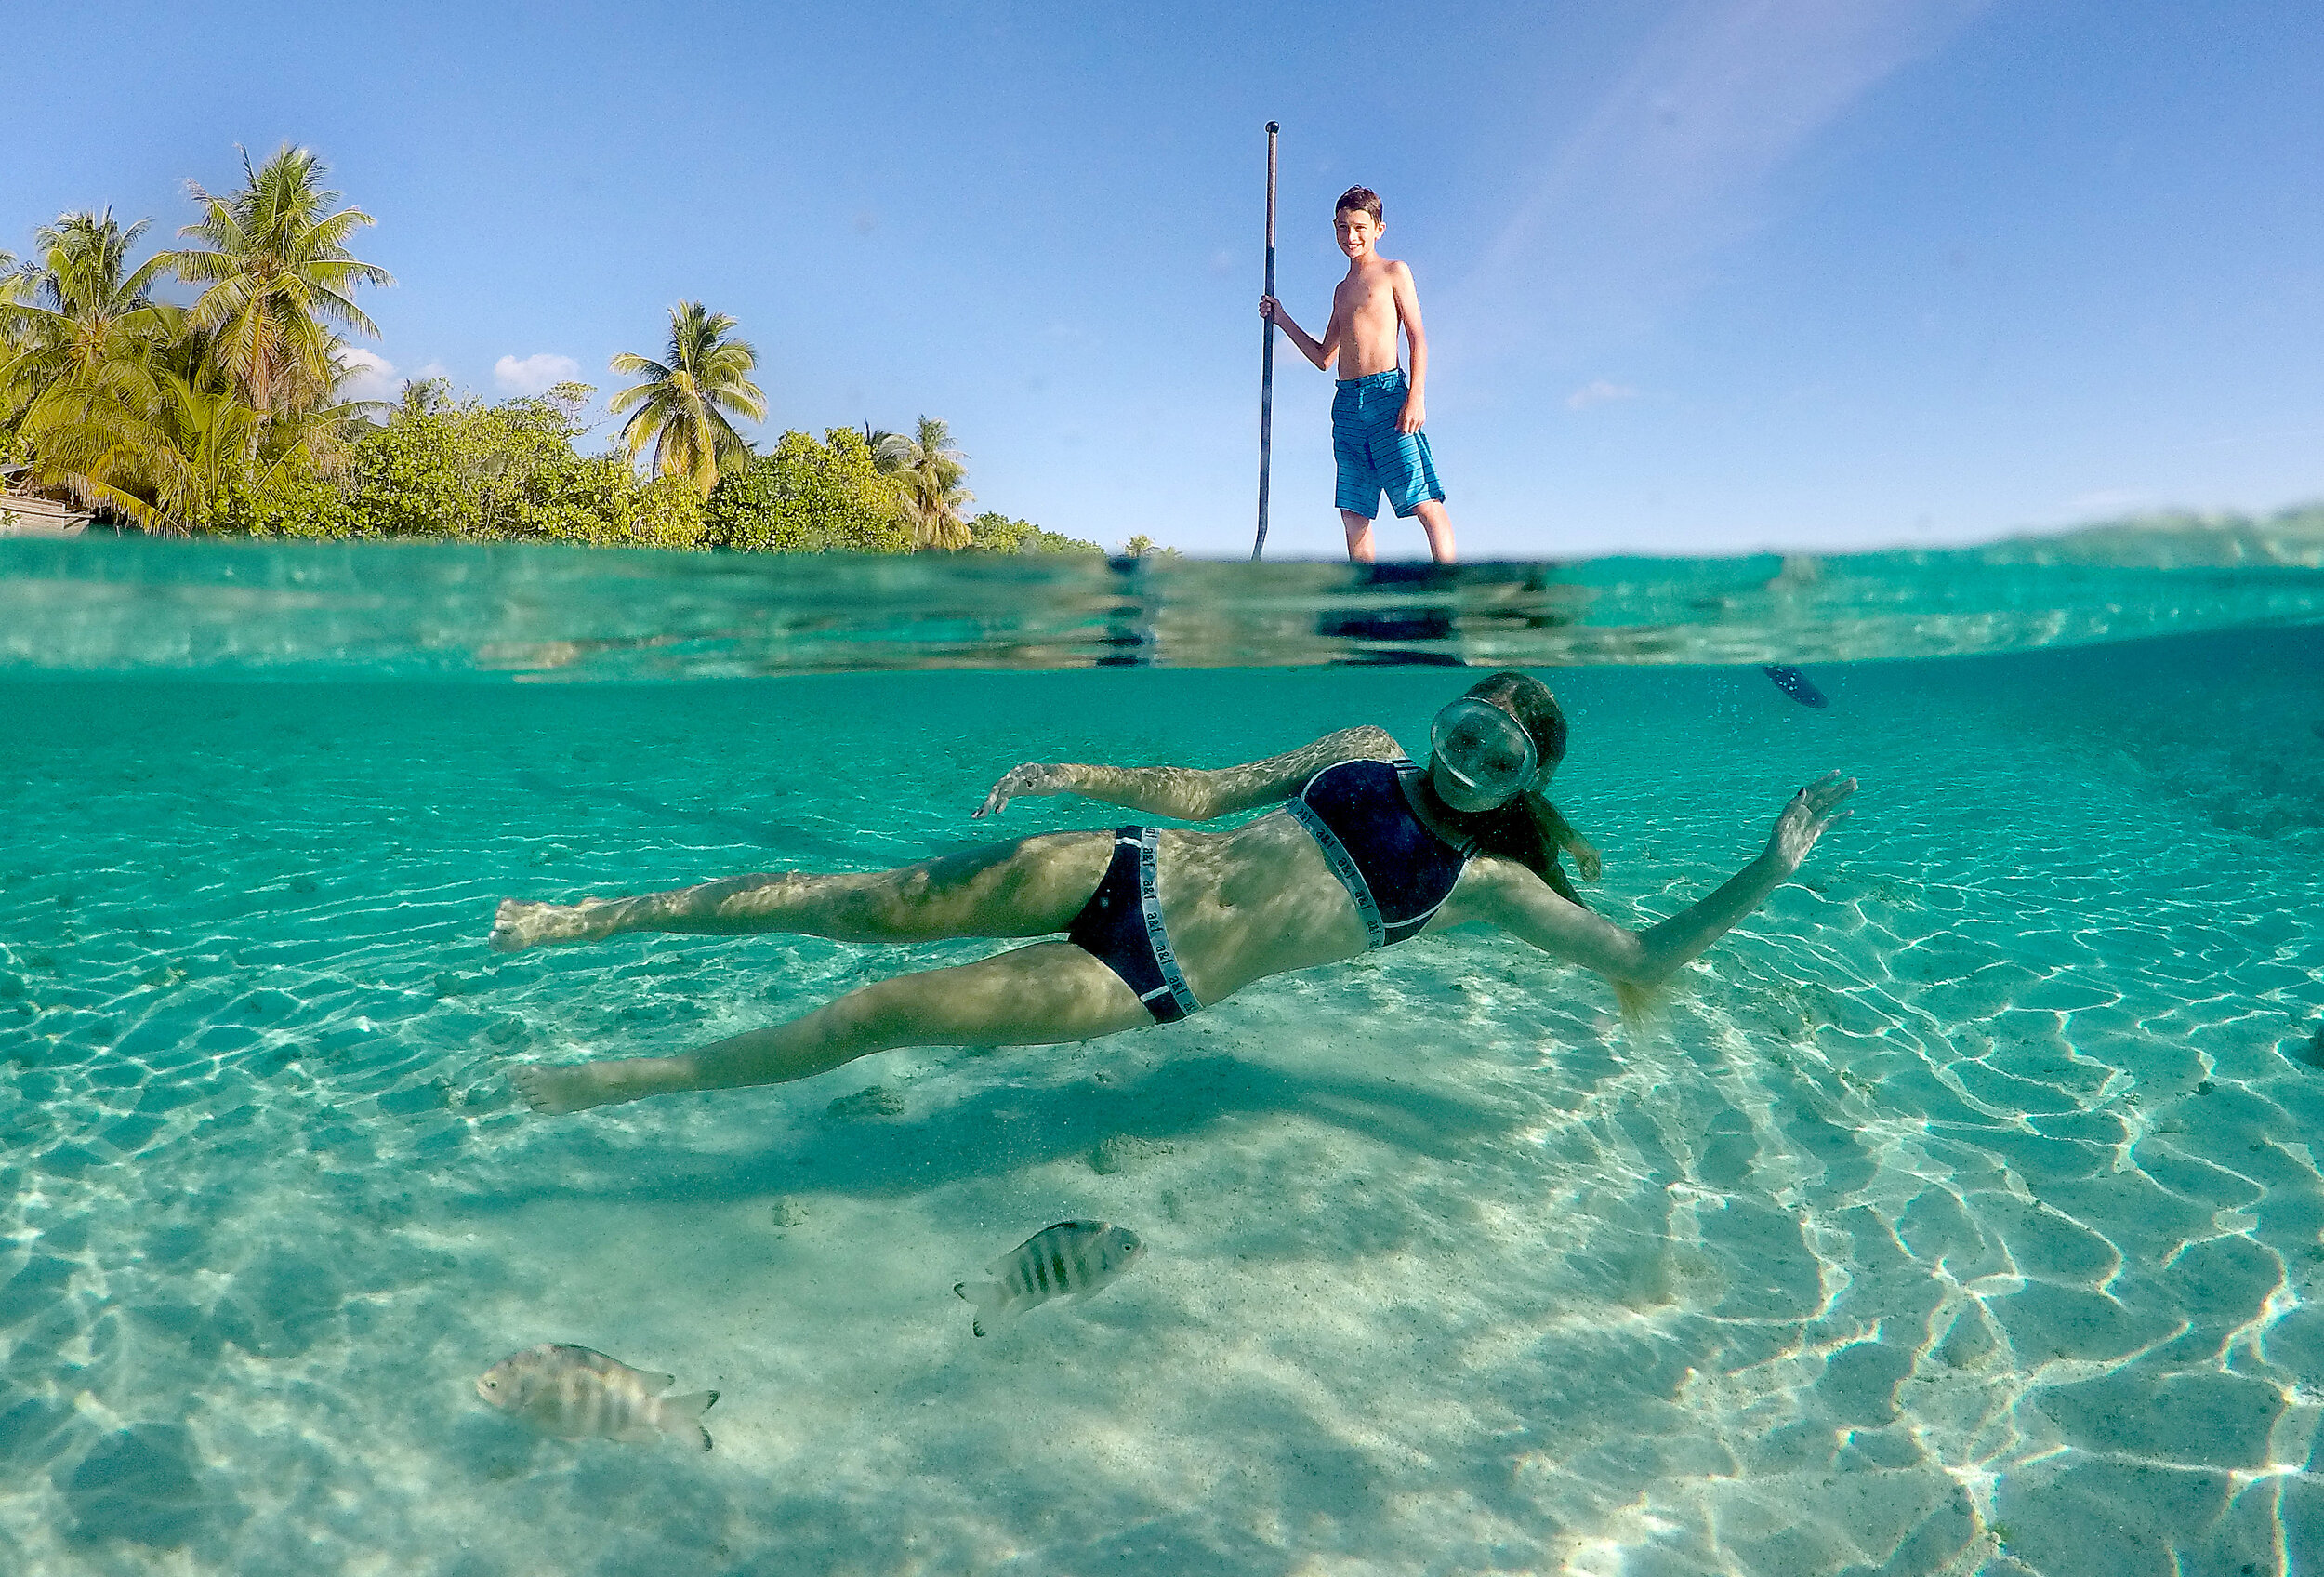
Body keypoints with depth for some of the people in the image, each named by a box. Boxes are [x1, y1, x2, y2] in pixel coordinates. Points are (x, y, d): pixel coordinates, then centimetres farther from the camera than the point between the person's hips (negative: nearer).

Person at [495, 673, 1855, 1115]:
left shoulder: (1485, 883, 0)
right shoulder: (1366, 750, 9)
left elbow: (1650, 959, 1)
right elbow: (1208, 789, 12)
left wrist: (1771, 870, -9)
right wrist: (1074, 775, 0)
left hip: (1155, 987, -3)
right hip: (1130, 873, 3)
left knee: (884, 1016, -9)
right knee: (875, 906, -5)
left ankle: (620, 1081, 8)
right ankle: (581, 918, 9)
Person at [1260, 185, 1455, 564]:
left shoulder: (1394, 272, 7)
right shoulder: (1342, 290, 25)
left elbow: (1418, 337, -1)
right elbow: (1324, 357, 30)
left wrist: (1416, 395, -14)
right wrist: (1282, 320, 24)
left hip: (1387, 392, -7)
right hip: (1346, 401, 7)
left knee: (1425, 503, -13)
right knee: (1353, 514, 1)